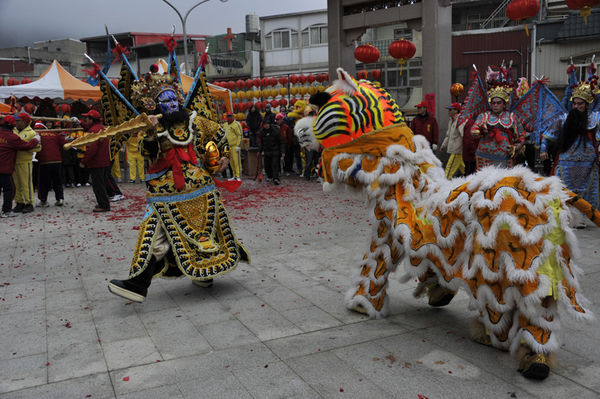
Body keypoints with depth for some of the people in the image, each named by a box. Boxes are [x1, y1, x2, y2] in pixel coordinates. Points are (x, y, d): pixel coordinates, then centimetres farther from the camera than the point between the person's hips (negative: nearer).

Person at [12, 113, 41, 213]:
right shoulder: (13, 130, 14)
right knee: (16, 183, 10)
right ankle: (19, 203, 20)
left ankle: (29, 204, 4)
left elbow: (38, 147, -9)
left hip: (25, 161, -6)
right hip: (14, 161, 6)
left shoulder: (31, 133, -3)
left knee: (26, 183, -3)